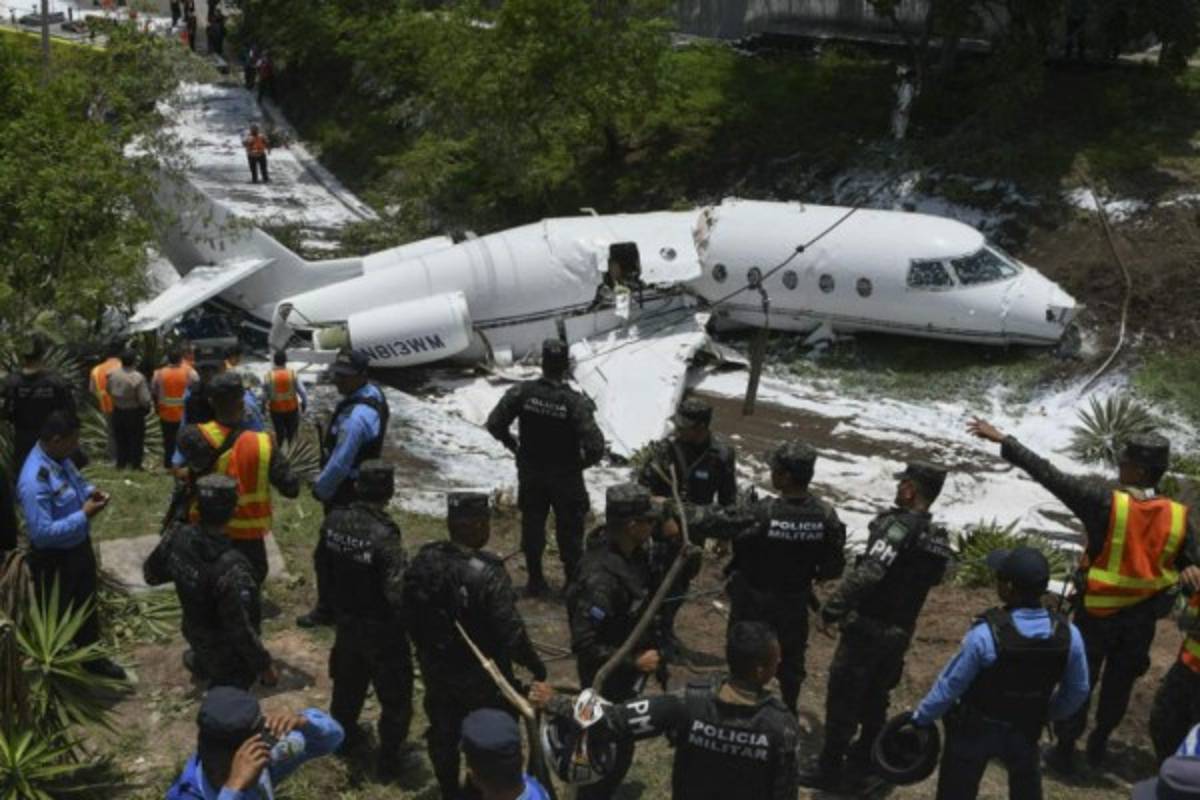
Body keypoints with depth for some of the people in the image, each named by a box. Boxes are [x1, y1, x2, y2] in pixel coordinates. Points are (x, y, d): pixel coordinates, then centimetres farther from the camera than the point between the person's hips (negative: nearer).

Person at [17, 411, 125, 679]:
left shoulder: (59, 457, -7)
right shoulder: (35, 481, -34)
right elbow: (43, 532, -33)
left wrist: (90, 491, -6)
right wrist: (84, 515, -29)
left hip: (79, 545, 9)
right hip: (54, 558, -9)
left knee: (86, 605, 25)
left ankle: (92, 658, 46)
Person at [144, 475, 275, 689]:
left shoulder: (178, 537, -20)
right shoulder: (232, 570, -41)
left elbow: (151, 575, 0)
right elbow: (242, 631, -31)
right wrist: (264, 666, -17)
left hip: (195, 630, 7)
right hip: (225, 647, -7)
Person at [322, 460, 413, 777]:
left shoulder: (334, 521, -11)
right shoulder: (383, 535, -31)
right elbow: (398, 593, -31)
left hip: (345, 619, 7)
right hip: (381, 628, -6)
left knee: (348, 681, 28)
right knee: (395, 694, 12)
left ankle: (343, 734, 47)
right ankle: (389, 757, 21)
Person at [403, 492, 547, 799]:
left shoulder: (423, 561, -13)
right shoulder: (488, 574, -30)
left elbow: (410, 615, 0)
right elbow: (511, 634, -26)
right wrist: (535, 665, -9)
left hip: (435, 669, 5)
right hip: (482, 677, -5)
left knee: (443, 735, 24)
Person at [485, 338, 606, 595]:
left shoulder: (522, 392, -15)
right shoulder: (575, 402, -23)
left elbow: (494, 423, -9)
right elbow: (595, 446, -24)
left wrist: (513, 445, 8)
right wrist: (583, 462, -3)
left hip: (530, 475, 3)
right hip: (566, 477, -3)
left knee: (532, 526, 18)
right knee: (569, 531, 13)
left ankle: (535, 581, 28)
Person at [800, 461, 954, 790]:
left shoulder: (899, 525, -20)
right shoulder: (938, 538, 6)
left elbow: (867, 574, -30)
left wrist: (832, 609, -27)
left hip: (867, 627, -8)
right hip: (900, 633, 8)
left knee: (843, 698, 2)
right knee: (876, 697, 23)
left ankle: (830, 769, 7)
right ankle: (864, 757, 37)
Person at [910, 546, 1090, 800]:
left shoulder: (985, 634, -31)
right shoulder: (1069, 635, -18)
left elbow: (950, 685, -18)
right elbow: (1077, 691, -2)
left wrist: (921, 718, -1)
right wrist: (1048, 714, 18)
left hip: (974, 731, -3)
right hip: (1025, 730, 3)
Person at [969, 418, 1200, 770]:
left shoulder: (1105, 502, -24)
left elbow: (1049, 474, -23)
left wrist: (1003, 441, -19)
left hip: (1097, 612, -3)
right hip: (1142, 617, 3)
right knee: (1119, 682, 21)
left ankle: (1065, 750, 21)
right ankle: (1099, 744, 36)